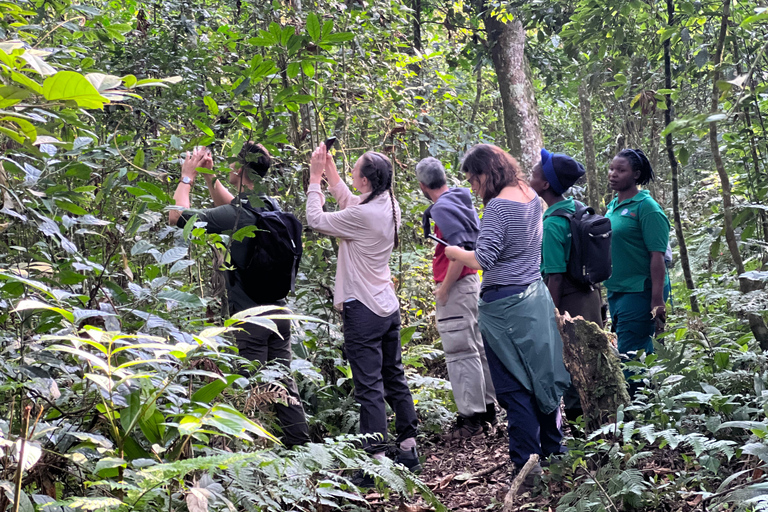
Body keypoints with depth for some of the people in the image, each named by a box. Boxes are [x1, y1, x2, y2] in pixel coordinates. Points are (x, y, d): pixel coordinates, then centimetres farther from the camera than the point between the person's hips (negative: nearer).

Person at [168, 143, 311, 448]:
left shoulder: (235, 215, -17)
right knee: (282, 384, 13)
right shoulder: (270, 207, 6)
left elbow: (176, 216, -12)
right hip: (278, 313, 7)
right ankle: (300, 449, 16)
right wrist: (209, 176, 21)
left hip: (250, 317, -7)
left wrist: (187, 177, 0)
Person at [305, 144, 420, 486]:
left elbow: (315, 220, -13)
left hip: (363, 310, -9)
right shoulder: (389, 207, 4)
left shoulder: (363, 216, -22)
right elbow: (349, 202, 21)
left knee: (369, 387, -5)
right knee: (394, 378, 16)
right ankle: (408, 449, 24)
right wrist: (329, 171, 21)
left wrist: (315, 178, -3)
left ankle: (375, 461, -3)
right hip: (388, 307, 9)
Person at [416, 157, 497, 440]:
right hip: (472, 280, 10)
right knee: (476, 347, 17)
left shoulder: (442, 208, -16)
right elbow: (476, 242, 19)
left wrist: (444, 288, -17)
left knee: (460, 353, -5)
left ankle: (470, 419, -1)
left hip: (456, 288, -10)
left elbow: (461, 250, -25)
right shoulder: (462, 201, 13)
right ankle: (487, 408, 26)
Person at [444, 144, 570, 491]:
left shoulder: (498, 207, -18)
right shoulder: (531, 197, 7)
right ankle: (553, 451, 27)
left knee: (514, 388, -2)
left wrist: (453, 252, -6)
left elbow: (482, 259, -23)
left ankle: (526, 466, 0)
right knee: (542, 375, 17)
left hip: (505, 305, -8)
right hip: (536, 295, 8)